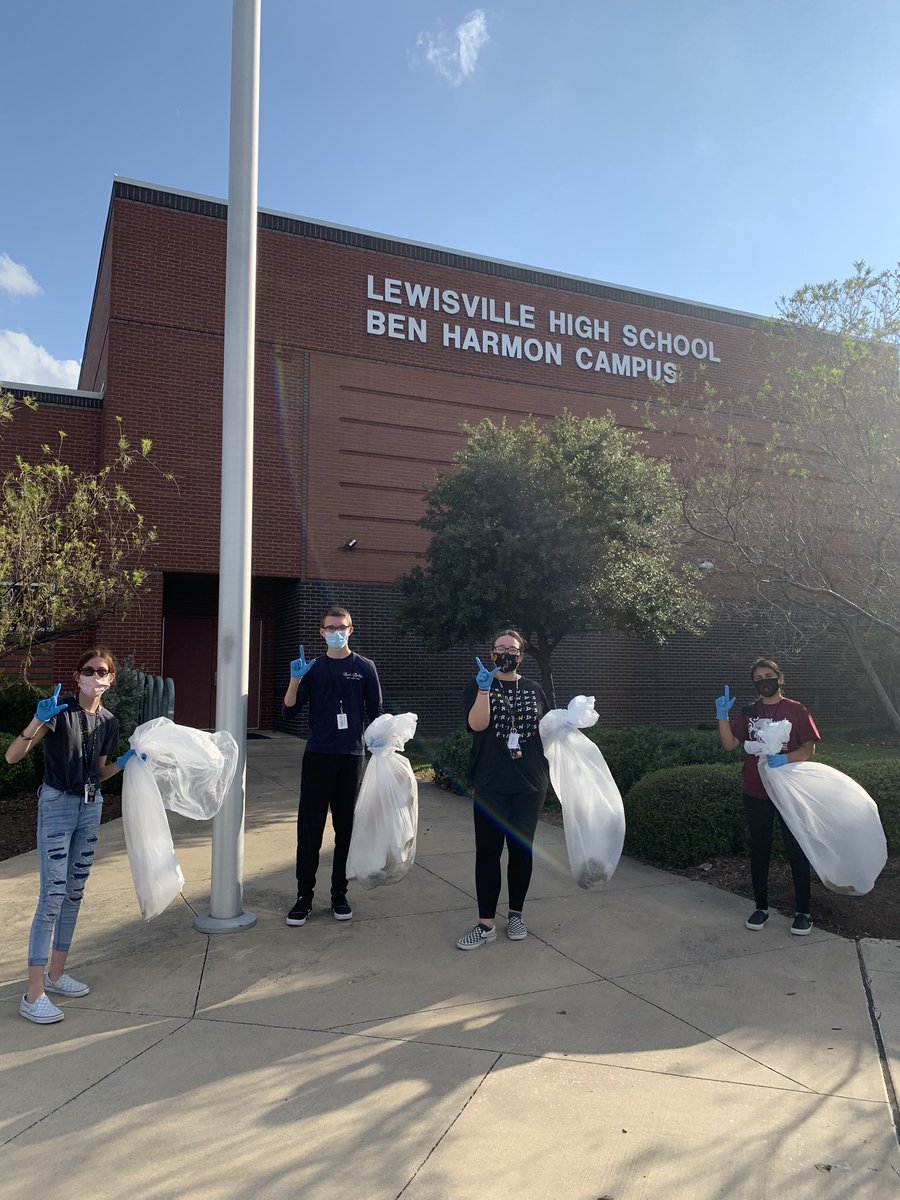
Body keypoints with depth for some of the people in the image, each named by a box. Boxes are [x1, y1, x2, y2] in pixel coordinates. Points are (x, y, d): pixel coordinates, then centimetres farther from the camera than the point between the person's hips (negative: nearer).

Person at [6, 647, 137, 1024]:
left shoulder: (108, 722, 5)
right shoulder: (60, 709, -13)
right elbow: (12, 756, -21)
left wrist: (122, 763, -3)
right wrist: (38, 721, -36)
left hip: (91, 807, 6)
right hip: (57, 805, -6)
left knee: (75, 892, 13)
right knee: (52, 896, -7)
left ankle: (56, 974, 27)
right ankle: (33, 995, 1)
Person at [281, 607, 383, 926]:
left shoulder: (364, 667, 4)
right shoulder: (313, 668, 6)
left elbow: (376, 712, 5)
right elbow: (288, 712, 1)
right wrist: (295, 679, -14)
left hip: (352, 757, 0)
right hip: (318, 756, 0)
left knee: (346, 827, 7)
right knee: (309, 827, 0)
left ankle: (340, 894, 20)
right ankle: (304, 897, 10)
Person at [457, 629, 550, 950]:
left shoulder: (534, 690, 9)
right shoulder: (478, 686, 0)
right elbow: (477, 724, -16)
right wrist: (484, 689, -28)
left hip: (530, 785, 3)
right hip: (491, 785, -2)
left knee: (522, 849, 10)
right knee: (488, 851, -2)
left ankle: (516, 915, 25)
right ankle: (486, 925, 7)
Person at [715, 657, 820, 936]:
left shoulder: (795, 710, -2)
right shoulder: (748, 713, 7)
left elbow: (809, 748, -5)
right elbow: (730, 744, -1)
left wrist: (785, 759, -22)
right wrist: (722, 716, -14)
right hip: (755, 793, 3)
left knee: (796, 850, 2)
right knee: (759, 850, 10)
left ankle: (803, 912, 13)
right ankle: (761, 907, 21)